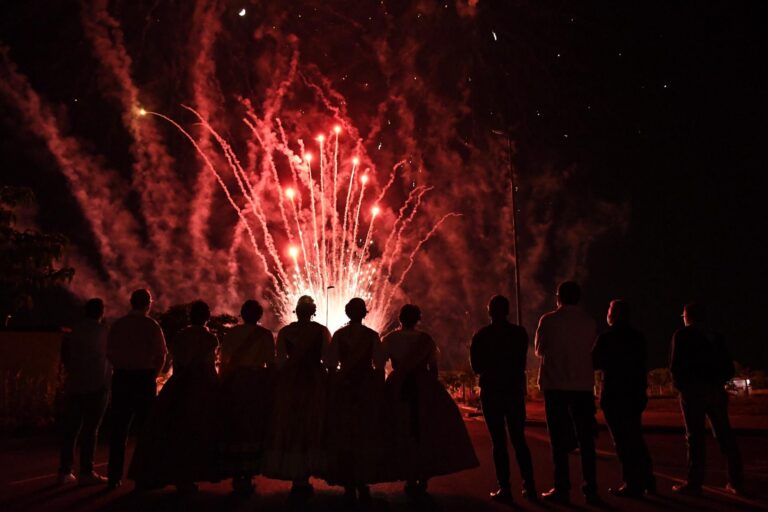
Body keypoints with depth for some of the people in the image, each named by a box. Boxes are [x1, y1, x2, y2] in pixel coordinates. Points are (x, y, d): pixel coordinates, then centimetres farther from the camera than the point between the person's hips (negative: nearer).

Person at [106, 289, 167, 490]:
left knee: (119, 429, 8)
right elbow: (161, 354, -7)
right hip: (145, 378, -3)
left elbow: (110, 353, 7)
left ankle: (114, 477, 10)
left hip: (121, 377, 3)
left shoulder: (117, 324, 5)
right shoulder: (151, 325, -6)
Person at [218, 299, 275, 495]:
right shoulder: (265, 334, -2)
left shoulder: (232, 332, 6)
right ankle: (248, 477, 2)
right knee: (254, 428, 4)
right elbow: (270, 363, -5)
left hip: (233, 382, 3)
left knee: (233, 428, 10)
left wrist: (224, 384, 11)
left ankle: (236, 477, 14)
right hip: (257, 382, -2)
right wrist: (271, 387, 1)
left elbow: (224, 362, 5)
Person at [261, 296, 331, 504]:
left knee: (290, 429, 10)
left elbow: (280, 361, -2)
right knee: (312, 429, 9)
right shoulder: (322, 331, -2)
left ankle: (296, 478, 12)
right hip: (315, 383, -1)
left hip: (289, 383, 1)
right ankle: (304, 478, 6)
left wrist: (279, 382, 7)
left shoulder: (284, 331, 1)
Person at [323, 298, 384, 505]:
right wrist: (380, 390, 4)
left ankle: (349, 486, 8)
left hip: (343, 389, 1)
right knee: (367, 437, 10)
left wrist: (335, 384, 7)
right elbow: (379, 366, -4)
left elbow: (330, 363, -4)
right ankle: (363, 484, 8)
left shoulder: (339, 334, -2)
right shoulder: (372, 335, -4)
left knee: (343, 436, 9)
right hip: (368, 388, 0)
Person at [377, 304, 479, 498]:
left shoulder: (389, 339, -1)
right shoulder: (426, 339, 0)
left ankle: (411, 479, 10)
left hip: (398, 389, 0)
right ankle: (423, 479, 13)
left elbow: (379, 366, -4)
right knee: (428, 432, 12)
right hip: (424, 388, 0)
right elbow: (433, 368, 2)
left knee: (403, 434, 8)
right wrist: (433, 388, 13)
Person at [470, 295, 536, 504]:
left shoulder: (481, 335, -5)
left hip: (492, 391, -3)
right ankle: (529, 486, 7)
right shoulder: (520, 332, 0)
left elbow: (476, 367, 0)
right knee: (519, 439, 12)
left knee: (499, 441, 0)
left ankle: (505, 488, -2)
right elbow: (522, 363, 7)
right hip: (515, 390, 3)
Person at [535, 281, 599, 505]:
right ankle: (591, 488, 7)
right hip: (583, 385, 2)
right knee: (585, 438, 8)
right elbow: (590, 350, 11)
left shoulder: (548, 320, -6)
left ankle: (562, 488, 4)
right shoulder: (588, 322, 1)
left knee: (559, 439, 4)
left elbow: (539, 350, 5)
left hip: (556, 385, -2)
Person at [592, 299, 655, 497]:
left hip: (615, 395, -7)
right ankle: (646, 479, 24)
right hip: (636, 393, 7)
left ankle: (633, 484, 1)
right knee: (635, 438, 18)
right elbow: (641, 363, 15)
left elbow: (595, 363, -6)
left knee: (623, 440, -1)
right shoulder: (637, 336, 6)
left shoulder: (606, 338, -13)